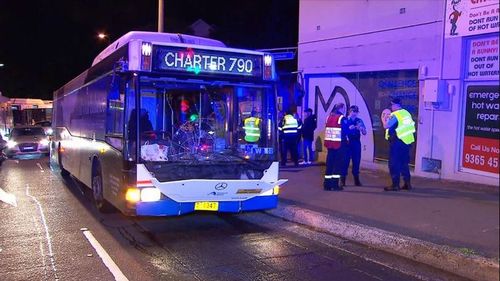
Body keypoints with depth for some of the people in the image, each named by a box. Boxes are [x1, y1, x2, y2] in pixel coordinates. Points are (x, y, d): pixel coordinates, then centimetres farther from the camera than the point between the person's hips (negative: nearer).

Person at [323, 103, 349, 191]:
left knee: (329, 163, 9)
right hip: (339, 144, -6)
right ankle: (335, 184, 0)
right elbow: (345, 131, -8)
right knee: (338, 163, 1)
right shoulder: (342, 118, -8)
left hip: (329, 143, 6)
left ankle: (327, 184, 11)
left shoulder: (329, 117, 11)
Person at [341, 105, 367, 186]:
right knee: (345, 161, -4)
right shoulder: (345, 120, 0)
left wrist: (361, 128, -17)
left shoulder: (359, 120, 8)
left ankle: (356, 180, 14)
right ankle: (342, 180, 2)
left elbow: (364, 133, 4)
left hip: (356, 143, 3)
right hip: (347, 143, -3)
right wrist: (349, 128, -20)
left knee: (356, 161, 5)